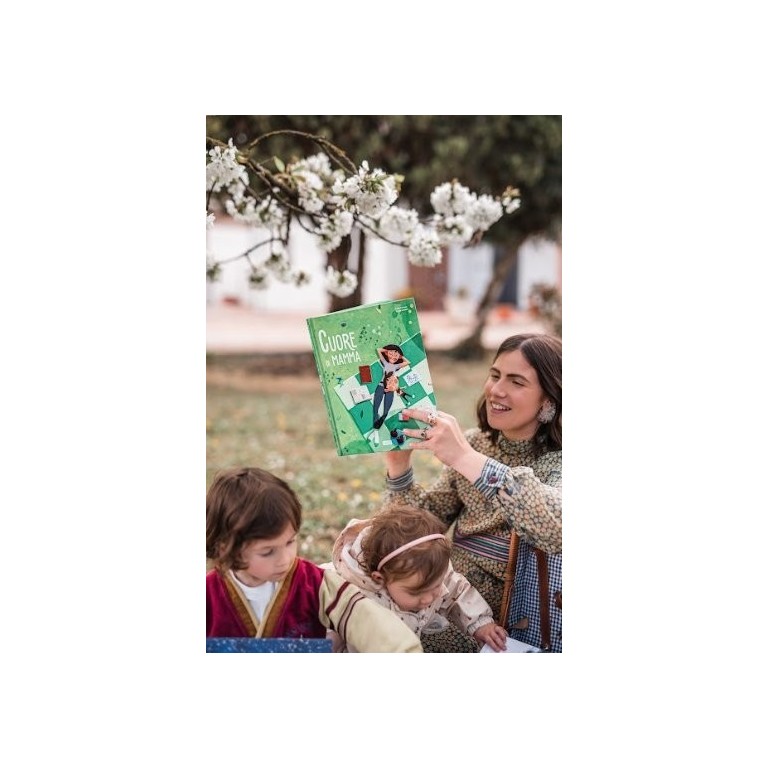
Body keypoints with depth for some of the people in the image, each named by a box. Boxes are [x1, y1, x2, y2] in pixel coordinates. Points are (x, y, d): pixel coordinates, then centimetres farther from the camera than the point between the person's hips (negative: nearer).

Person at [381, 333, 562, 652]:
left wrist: (467, 460, -41)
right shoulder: (474, 443, 7)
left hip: (512, 628, -5)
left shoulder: (558, 461, -12)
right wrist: (398, 465, -16)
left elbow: (557, 527, -35)